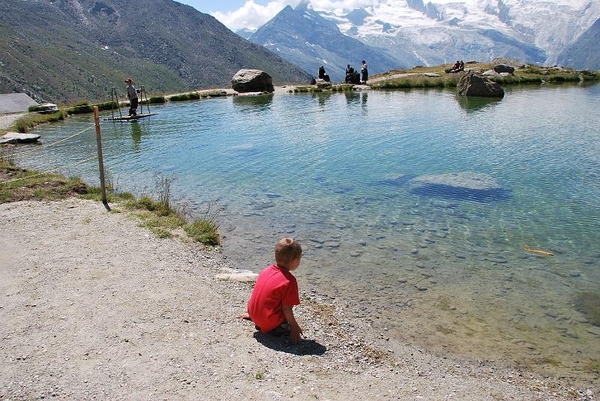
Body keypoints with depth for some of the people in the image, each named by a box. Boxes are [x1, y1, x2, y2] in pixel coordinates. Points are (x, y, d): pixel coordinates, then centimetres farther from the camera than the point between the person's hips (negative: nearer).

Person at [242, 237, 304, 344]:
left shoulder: (267, 270, 4)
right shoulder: (290, 281, -19)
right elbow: (286, 309, -16)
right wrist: (294, 327, -3)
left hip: (254, 314, 8)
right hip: (268, 321, -8)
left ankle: (260, 323, 10)